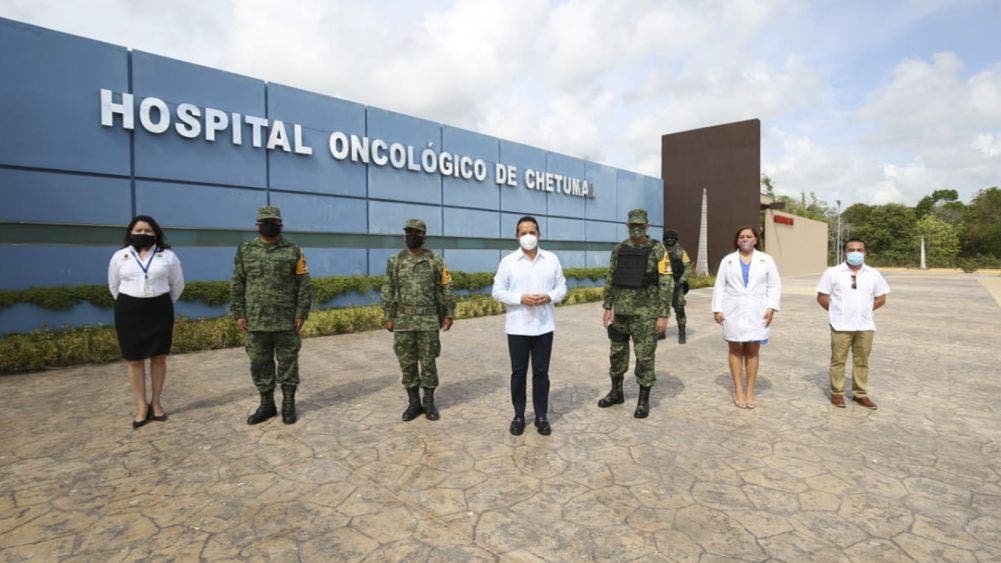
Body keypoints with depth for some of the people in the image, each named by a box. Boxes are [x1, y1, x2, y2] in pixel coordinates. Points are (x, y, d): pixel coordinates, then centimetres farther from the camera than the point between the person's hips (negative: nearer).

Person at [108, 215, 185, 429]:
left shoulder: (168, 256, 1)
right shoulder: (119, 257, 4)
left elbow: (178, 284, 9)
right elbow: (114, 286, 14)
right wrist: (129, 305, 14)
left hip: (159, 312, 0)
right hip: (129, 313, 1)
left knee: (159, 357, 5)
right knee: (135, 360, 2)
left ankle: (156, 403, 16)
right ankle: (141, 406, 11)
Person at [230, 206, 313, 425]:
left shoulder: (293, 251, 0)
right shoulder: (245, 250, 8)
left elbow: (304, 285, -2)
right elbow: (237, 285, 9)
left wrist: (301, 314, -7)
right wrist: (238, 313, 2)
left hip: (286, 321, -2)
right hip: (255, 321, 3)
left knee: (288, 363, 5)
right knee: (260, 364, 10)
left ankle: (288, 405, 17)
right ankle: (266, 404, 24)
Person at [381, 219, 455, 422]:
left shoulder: (436, 261, -1)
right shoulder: (395, 261, 3)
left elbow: (446, 289, 2)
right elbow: (388, 291, 5)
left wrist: (448, 315, -1)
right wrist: (389, 317, 1)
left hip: (429, 320, -2)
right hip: (403, 320, 2)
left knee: (428, 362, 5)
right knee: (407, 363, 7)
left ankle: (429, 402, 19)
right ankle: (414, 403, 20)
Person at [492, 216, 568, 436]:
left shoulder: (552, 259, 4)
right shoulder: (508, 261, -2)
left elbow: (562, 287, 6)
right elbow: (497, 291, -3)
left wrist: (549, 297, -14)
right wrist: (521, 298, -17)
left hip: (544, 326, 1)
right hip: (517, 327, -1)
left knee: (541, 372, 9)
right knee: (518, 372, 8)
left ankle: (541, 416, 22)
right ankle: (519, 415, 23)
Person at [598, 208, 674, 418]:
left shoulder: (657, 250, -8)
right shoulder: (619, 250, 5)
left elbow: (666, 283, -10)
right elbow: (610, 280, 11)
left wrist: (663, 315, -14)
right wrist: (607, 307, 7)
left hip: (646, 312, -4)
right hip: (621, 310, 5)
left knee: (645, 356, 3)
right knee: (617, 352, 12)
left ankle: (644, 400, 17)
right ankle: (616, 392, 29)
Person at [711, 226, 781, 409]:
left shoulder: (766, 260, 7)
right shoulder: (727, 260, 7)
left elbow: (774, 285, 5)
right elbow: (719, 286, 4)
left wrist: (771, 308, -7)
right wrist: (717, 309, -4)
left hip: (756, 313, 0)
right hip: (733, 312, 0)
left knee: (752, 351, 3)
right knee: (736, 350, 4)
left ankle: (750, 390, 13)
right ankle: (738, 389, 12)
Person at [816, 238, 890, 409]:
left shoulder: (873, 274, 8)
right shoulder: (833, 272, -2)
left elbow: (881, 299, 13)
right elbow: (821, 297, 1)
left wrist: (864, 310, 5)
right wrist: (837, 311, 0)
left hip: (865, 325, 3)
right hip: (841, 325, -3)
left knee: (862, 361, 9)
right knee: (838, 359, 3)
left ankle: (860, 394, 20)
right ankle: (837, 393, 12)